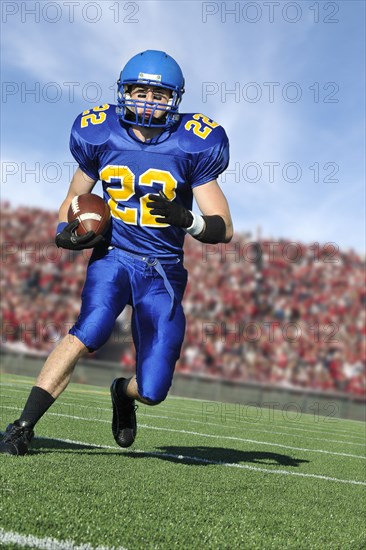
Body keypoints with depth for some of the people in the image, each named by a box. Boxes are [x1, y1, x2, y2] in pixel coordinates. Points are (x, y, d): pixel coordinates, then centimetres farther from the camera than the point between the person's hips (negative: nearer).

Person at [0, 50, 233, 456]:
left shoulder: (191, 146, -6)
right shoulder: (100, 135, 0)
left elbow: (224, 230, -5)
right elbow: (73, 202, 16)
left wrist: (186, 220, -25)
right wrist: (66, 231, -6)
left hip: (163, 271, 0)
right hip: (112, 257, 0)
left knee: (153, 390, -5)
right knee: (91, 330, -32)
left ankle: (124, 393, 34)